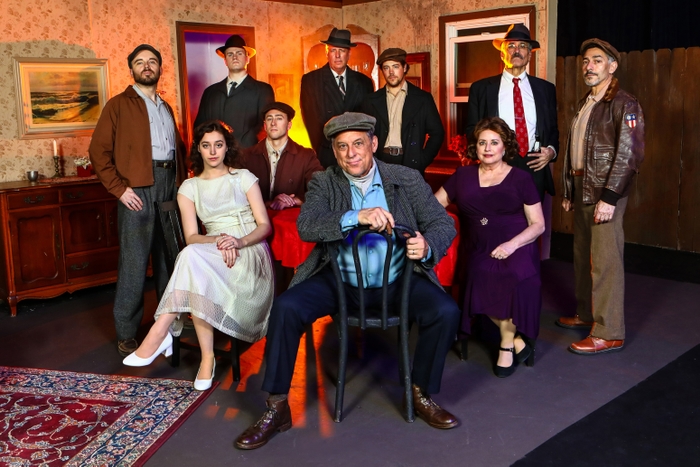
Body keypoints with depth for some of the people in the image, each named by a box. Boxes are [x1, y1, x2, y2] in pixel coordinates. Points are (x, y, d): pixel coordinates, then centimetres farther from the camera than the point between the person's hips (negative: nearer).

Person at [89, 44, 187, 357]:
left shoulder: (166, 107, 21)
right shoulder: (118, 105, 2)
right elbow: (98, 150, -5)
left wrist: (181, 180, 9)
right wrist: (119, 188, -12)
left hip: (171, 185, 6)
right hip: (137, 189, -6)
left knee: (169, 256, 11)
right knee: (134, 262, -6)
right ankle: (126, 335, 2)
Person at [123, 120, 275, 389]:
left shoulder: (244, 178, 8)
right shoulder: (189, 188, 13)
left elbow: (265, 225, 1)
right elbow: (191, 237, 2)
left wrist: (239, 242, -20)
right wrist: (218, 241, -20)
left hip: (250, 251, -2)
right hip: (211, 254, 3)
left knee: (193, 257, -34)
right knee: (192, 256, -37)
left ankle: (160, 333, -31)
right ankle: (207, 357, -36)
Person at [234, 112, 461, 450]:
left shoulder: (408, 179, 1)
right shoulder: (323, 183, 0)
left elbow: (443, 223, 0)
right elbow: (306, 226, -17)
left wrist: (428, 246, -25)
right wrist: (355, 217, -34)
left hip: (397, 280, 0)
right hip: (339, 280, 0)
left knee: (446, 312, -23)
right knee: (285, 308, -22)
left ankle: (423, 396, 3)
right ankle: (277, 408, -6)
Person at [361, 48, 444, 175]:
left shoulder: (422, 98, 2)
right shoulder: (371, 101, 7)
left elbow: (437, 132, 3)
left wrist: (422, 162, -5)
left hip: (411, 164, -1)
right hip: (380, 164, 1)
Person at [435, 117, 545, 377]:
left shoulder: (520, 178, 8)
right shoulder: (464, 176, 17)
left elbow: (538, 224, 5)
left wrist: (512, 244, -13)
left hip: (515, 250, -2)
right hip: (480, 253, 2)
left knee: (512, 277, -35)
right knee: (483, 286, -31)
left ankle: (506, 345, -7)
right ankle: (517, 341, -4)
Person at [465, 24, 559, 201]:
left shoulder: (546, 88, 11)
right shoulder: (481, 88, 5)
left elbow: (553, 129, 17)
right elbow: (471, 130, 7)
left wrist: (552, 150, -3)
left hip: (534, 168, 2)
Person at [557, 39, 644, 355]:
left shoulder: (624, 104, -8)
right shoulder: (584, 104, 16)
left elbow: (630, 154, -15)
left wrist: (609, 197, -20)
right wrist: (569, 192, 15)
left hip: (604, 192, -8)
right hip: (581, 189, 8)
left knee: (605, 260, -7)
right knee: (582, 255, 14)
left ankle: (609, 333, 0)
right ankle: (586, 314, 28)